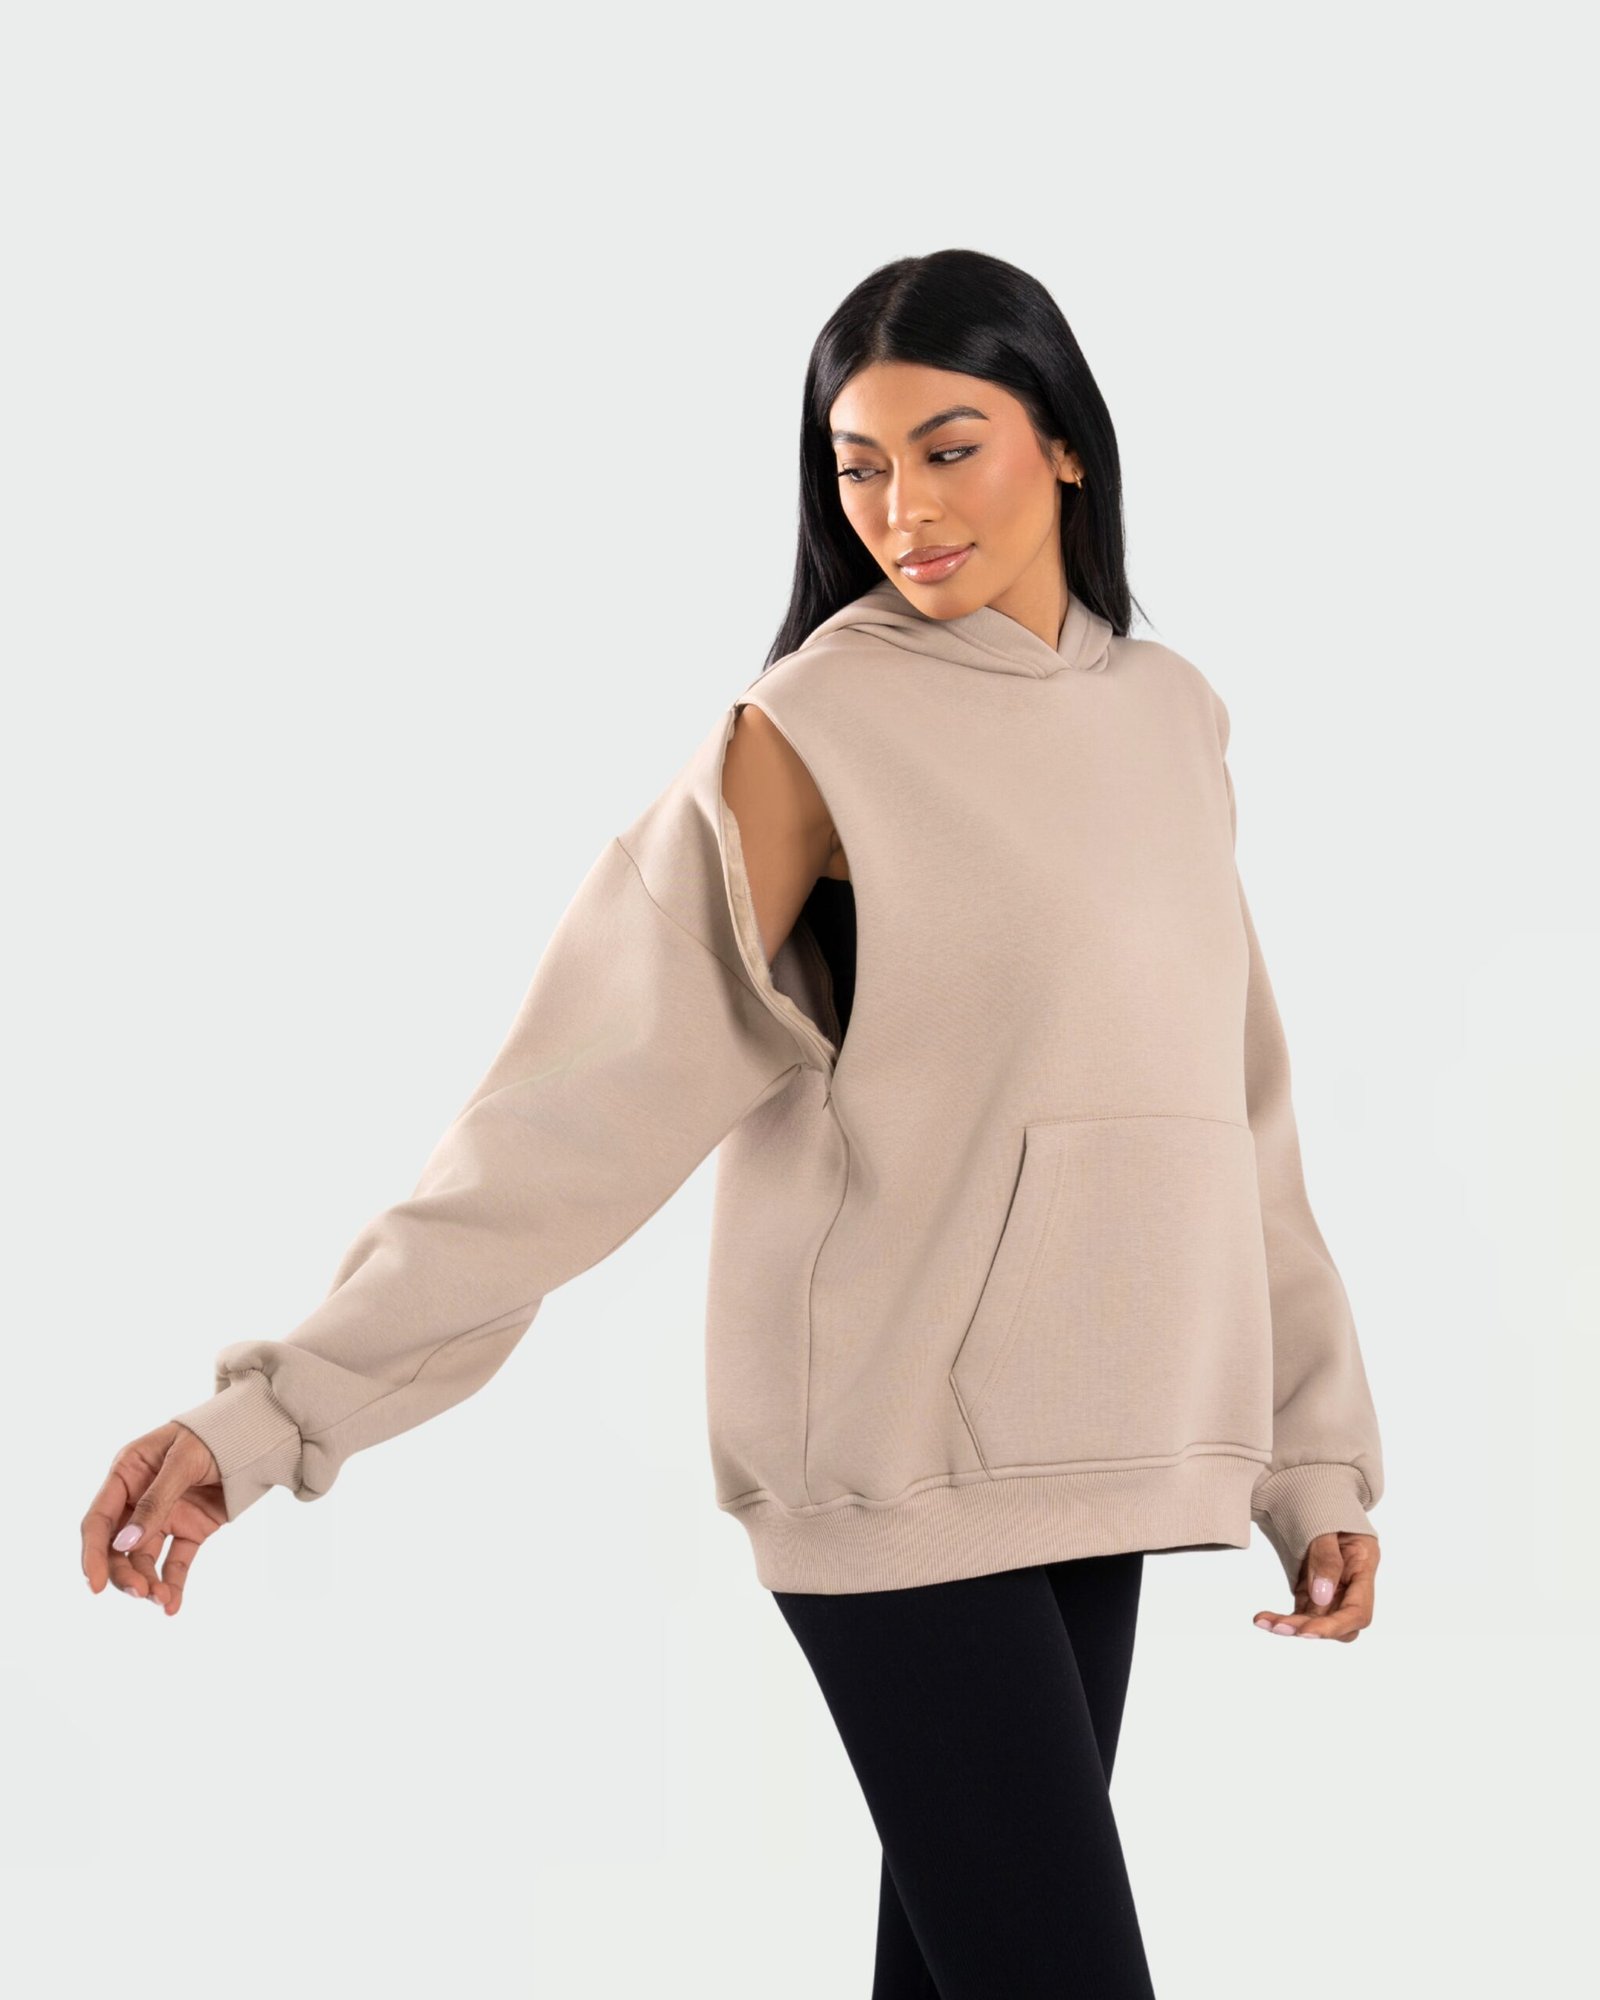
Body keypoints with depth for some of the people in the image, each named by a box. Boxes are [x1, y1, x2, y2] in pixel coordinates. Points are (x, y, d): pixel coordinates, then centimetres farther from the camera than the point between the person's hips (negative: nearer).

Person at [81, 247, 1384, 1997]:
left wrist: (1316, 1451, 13)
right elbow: (586, 1093, -14)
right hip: (901, 1459, -6)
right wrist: (275, 1409, -21)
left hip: (1090, 1453, 6)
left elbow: (1231, 1114, 15)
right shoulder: (818, 731, -8)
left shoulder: (1170, 717, 10)